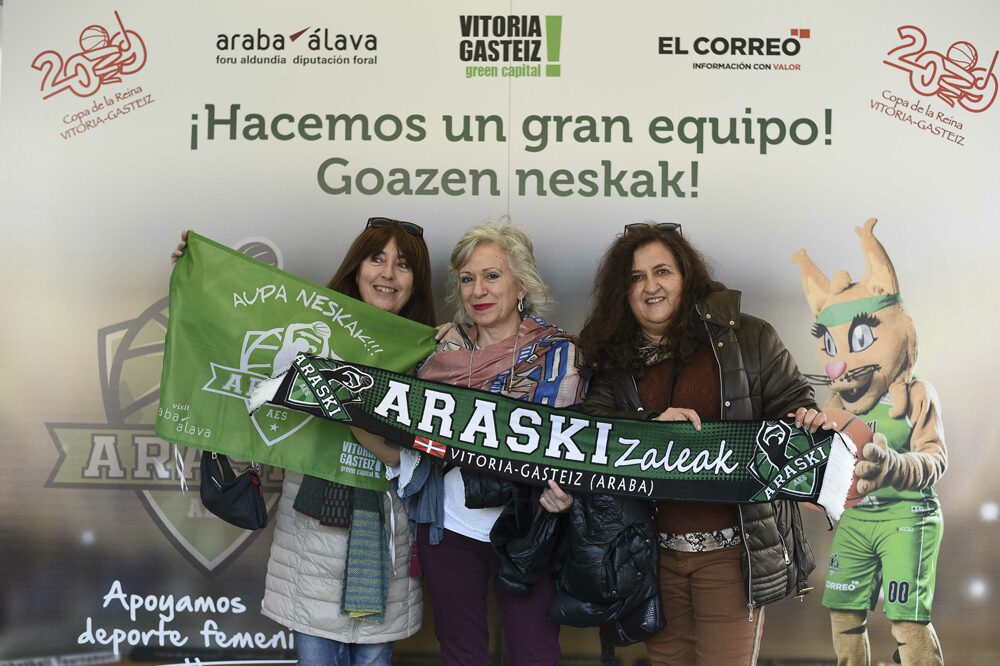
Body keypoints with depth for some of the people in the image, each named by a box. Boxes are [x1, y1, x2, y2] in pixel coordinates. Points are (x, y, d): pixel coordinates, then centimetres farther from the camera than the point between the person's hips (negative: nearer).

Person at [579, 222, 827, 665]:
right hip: (654, 550, 3)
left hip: (730, 548, -3)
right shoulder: (612, 359, 4)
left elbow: (791, 401, 2)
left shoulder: (746, 339, -2)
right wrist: (652, 424, -20)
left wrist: (806, 420, -20)